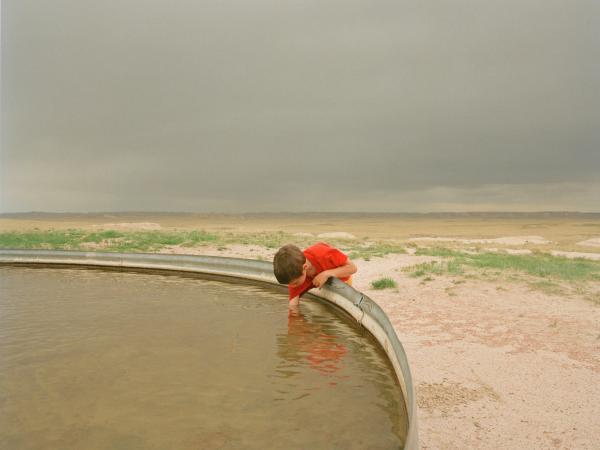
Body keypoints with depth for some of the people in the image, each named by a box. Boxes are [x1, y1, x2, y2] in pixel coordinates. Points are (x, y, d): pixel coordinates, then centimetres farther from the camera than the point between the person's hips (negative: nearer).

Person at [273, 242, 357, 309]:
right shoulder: (295, 276, -30)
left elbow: (353, 267, -31)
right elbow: (293, 306, -29)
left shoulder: (324, 254, -41)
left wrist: (326, 274, -42)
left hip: (341, 280, -3)